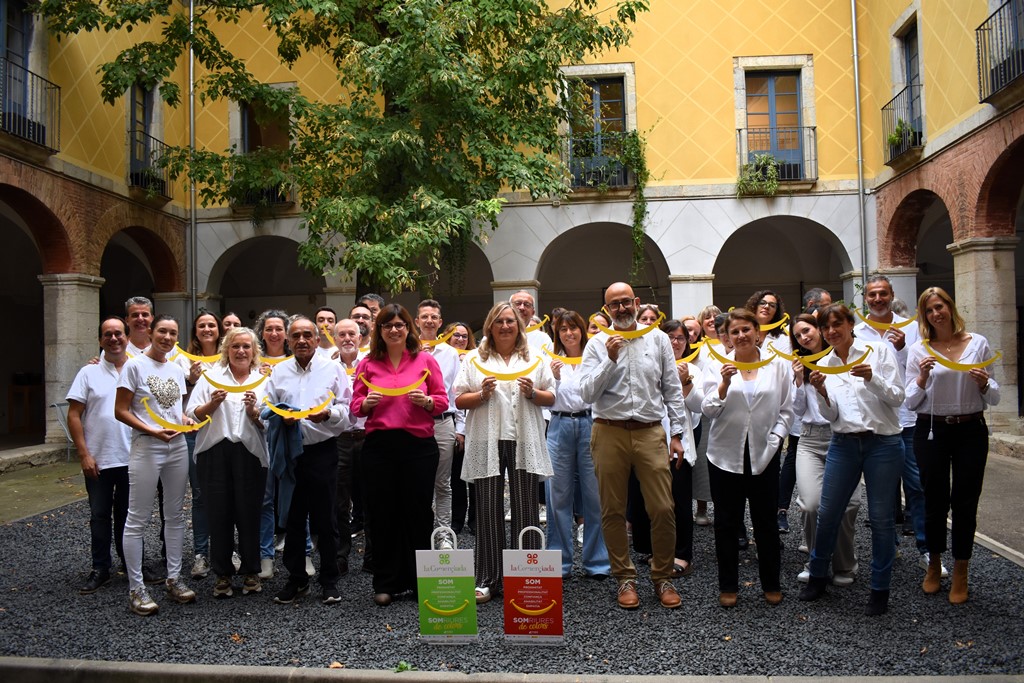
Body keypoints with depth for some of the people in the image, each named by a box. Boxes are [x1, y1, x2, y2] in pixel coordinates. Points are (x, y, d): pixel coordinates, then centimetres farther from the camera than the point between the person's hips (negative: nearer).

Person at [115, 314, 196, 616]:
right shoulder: (135, 365, -6)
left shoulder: (176, 370, 11)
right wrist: (151, 430, -20)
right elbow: (120, 411, -9)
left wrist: (186, 421, -1)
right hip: (146, 448, -6)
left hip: (177, 447, 6)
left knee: (175, 515, 12)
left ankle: (173, 578, 23)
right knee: (138, 519, 0)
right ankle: (136, 588, 10)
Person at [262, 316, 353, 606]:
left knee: (324, 519, 3)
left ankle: (329, 581, 16)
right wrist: (280, 418, -10)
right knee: (293, 518, 10)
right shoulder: (278, 371, 11)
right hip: (289, 453, 3)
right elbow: (266, 409, 9)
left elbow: (348, 408, -1)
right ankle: (296, 579, 24)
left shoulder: (333, 369, 3)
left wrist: (328, 413, -20)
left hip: (322, 451, -2)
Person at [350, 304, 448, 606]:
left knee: (418, 512, 5)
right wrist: (366, 403, -11)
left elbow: (443, 400, 6)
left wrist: (426, 401, -14)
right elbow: (355, 405, 10)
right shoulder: (367, 364, 9)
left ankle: (420, 581, 20)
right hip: (379, 445, 1)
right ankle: (385, 583, 19)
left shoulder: (425, 360, 6)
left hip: (419, 445, -1)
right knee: (382, 514, 6)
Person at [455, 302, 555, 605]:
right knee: (489, 509, 2)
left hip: (524, 442, 1)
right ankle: (487, 579, 11)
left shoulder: (534, 359, 13)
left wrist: (533, 393, -8)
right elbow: (459, 400, 6)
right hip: (487, 443, 0)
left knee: (526, 509, 2)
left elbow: (551, 398, 11)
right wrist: (482, 394, -11)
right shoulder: (474, 358, 10)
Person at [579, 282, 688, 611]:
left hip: (650, 432, 1)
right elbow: (587, 393, -3)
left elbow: (672, 389, 9)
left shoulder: (658, 339, 8)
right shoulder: (597, 344, 4)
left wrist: (678, 433, 5)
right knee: (613, 511, 6)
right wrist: (610, 360, -13)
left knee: (663, 509, -2)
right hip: (610, 433, 0)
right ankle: (625, 578, 22)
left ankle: (663, 577, 17)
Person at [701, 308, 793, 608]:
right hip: (725, 456, 0)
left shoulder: (778, 366, 3)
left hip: (764, 456, 1)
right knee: (727, 523, 9)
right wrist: (724, 384, -23)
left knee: (766, 522, 11)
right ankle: (728, 586, 22)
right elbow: (708, 410, -8)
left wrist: (775, 440, -4)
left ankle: (771, 584, 28)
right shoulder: (718, 366, -1)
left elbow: (786, 410, 9)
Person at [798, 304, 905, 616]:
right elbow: (830, 415, 4)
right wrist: (821, 392, -15)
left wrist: (872, 377, -23)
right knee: (827, 513, 6)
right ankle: (818, 576, 25)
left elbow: (897, 397, -6)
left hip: (883, 443, -3)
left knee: (881, 518, 4)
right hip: (843, 444, 3)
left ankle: (880, 589, 19)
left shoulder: (879, 350, -2)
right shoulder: (824, 364, 7)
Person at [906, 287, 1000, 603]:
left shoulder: (978, 343, 2)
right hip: (931, 431, 0)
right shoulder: (919, 350, 1)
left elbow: (994, 398, 6)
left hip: (971, 431, 0)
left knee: (965, 502, 5)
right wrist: (922, 378, -16)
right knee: (935, 501, 8)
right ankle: (934, 565, 28)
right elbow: (910, 402, 0)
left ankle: (960, 573, 21)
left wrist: (984, 384, -15)